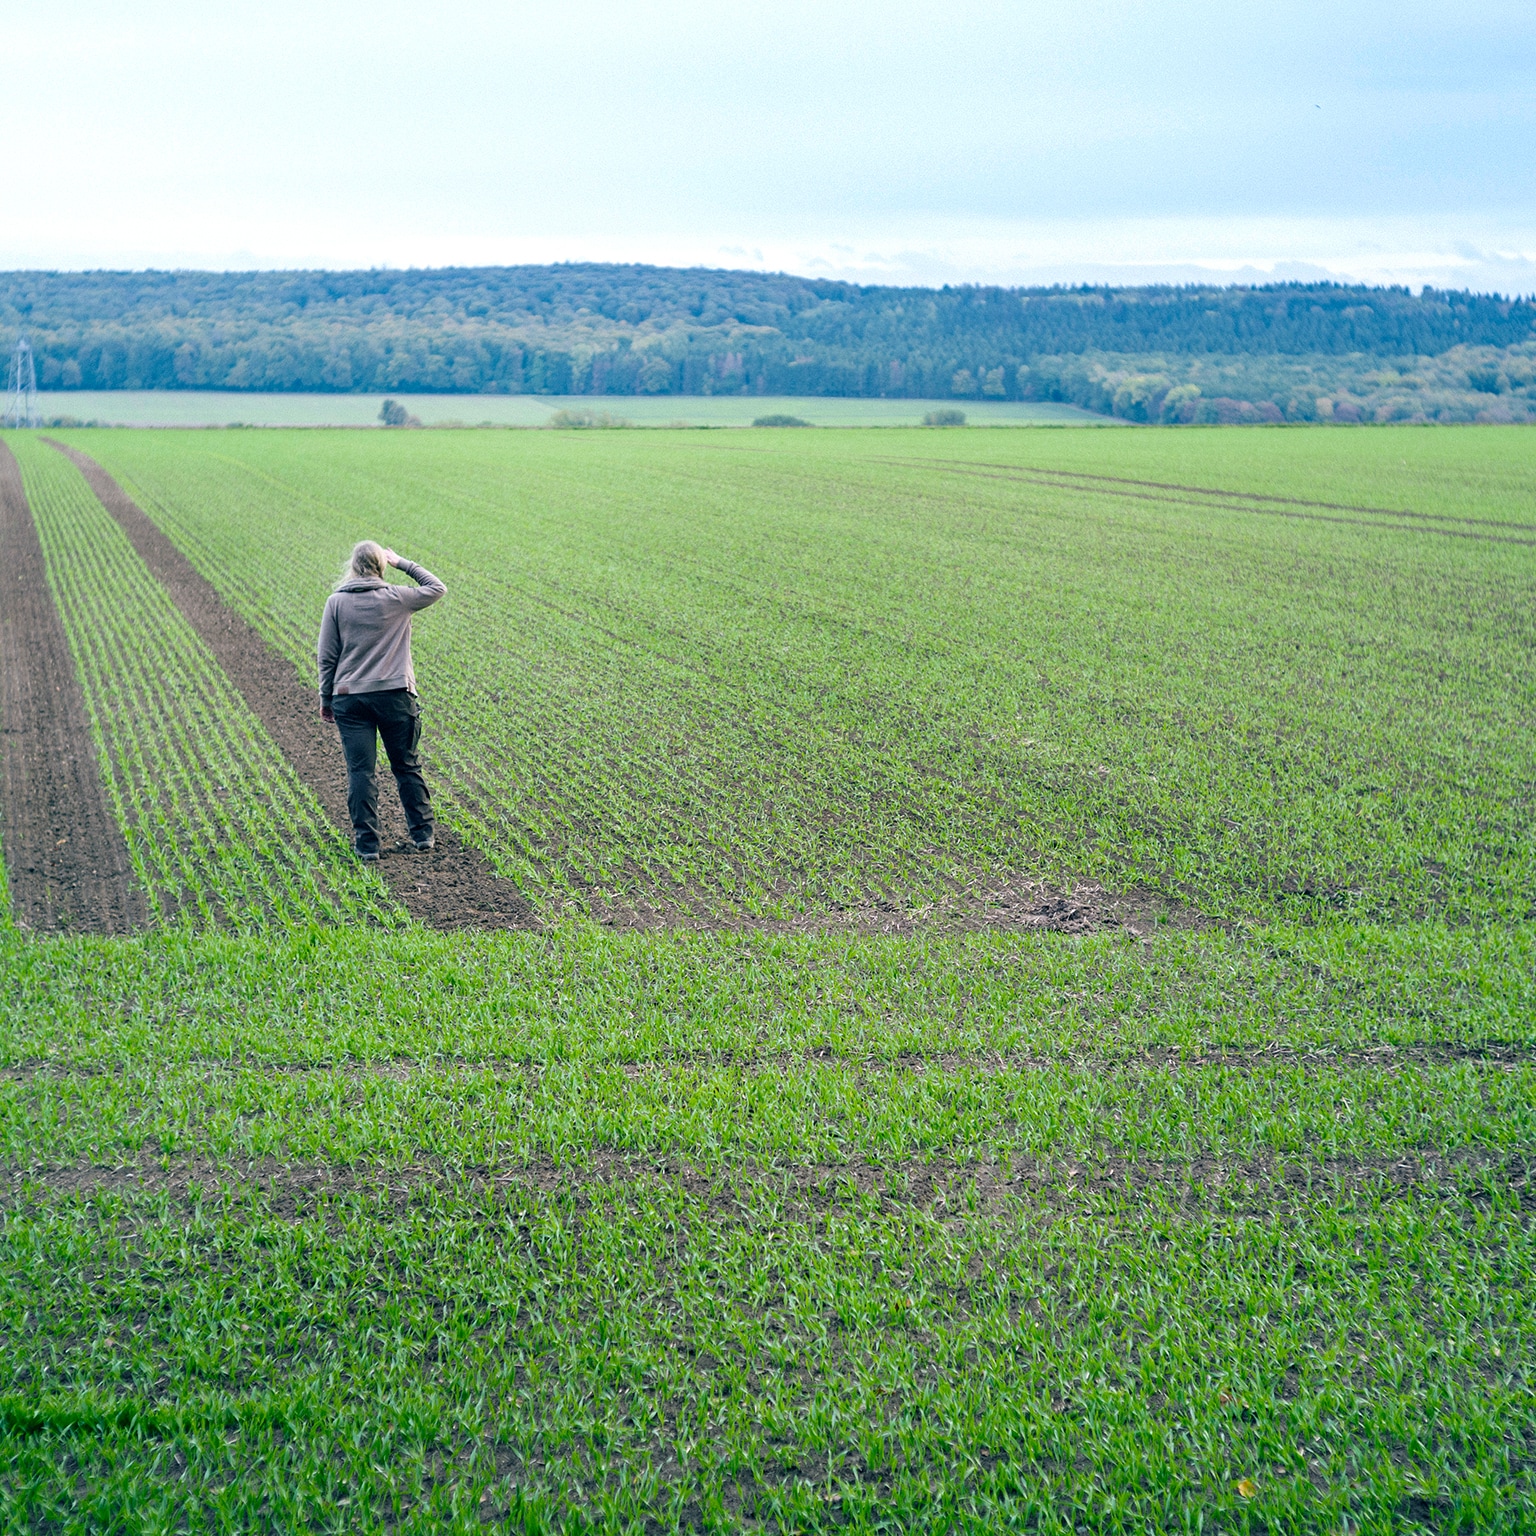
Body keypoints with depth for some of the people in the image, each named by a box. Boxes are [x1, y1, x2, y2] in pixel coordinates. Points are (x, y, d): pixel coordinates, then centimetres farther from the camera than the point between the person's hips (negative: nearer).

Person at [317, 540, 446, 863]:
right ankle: (422, 834, 19)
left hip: (350, 699, 0)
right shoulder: (397, 598, -3)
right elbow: (437, 588, 15)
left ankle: (367, 844, 2)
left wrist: (325, 698, 10)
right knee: (407, 767, 13)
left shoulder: (336, 602, -2)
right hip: (395, 696, 0)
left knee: (360, 772, 2)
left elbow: (327, 657, 0)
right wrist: (403, 563, 16)